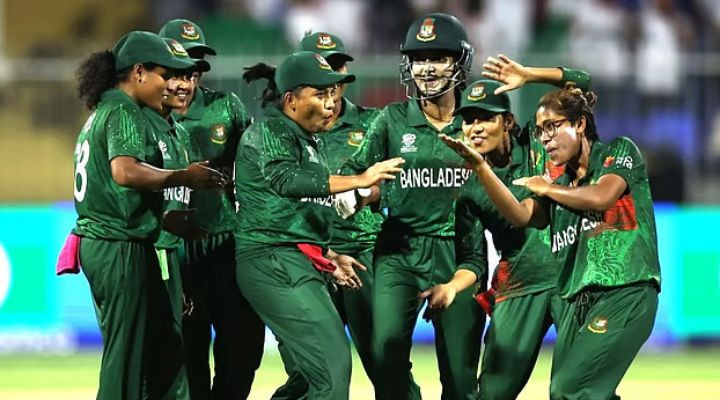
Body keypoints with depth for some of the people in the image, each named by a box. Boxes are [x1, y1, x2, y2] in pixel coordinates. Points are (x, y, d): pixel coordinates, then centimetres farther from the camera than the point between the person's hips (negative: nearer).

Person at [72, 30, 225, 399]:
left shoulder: (102, 113, 19)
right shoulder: (124, 113, -12)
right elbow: (125, 172, -29)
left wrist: (167, 220, 24)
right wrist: (183, 177, -20)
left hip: (98, 244, 10)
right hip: (122, 248, -10)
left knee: (164, 350, 13)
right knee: (127, 359, -6)